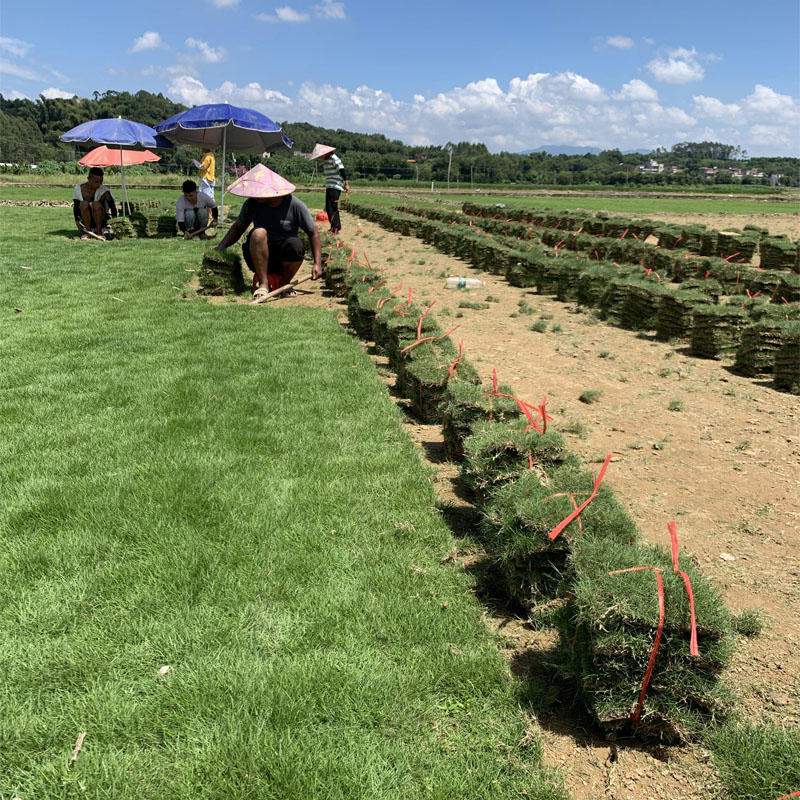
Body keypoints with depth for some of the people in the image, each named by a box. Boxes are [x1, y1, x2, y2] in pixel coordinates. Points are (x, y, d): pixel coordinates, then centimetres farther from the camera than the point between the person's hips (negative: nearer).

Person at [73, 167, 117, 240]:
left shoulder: (104, 191, -12)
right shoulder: (79, 188, -6)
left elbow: (113, 207, -12)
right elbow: (75, 206, 1)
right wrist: (77, 221, -11)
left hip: (101, 220, -1)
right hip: (85, 220, 1)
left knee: (96, 204, -30)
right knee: (84, 204, -28)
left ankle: (99, 232, -16)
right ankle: (87, 231, -17)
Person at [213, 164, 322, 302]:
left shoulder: (295, 205, -9)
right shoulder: (252, 204, -2)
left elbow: (314, 234, -4)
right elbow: (238, 228, 13)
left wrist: (317, 263, -14)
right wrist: (220, 247, 0)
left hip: (284, 261, -1)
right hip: (259, 258, 1)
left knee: (295, 244, -35)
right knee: (258, 233, -30)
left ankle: (284, 284, -6)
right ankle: (263, 284, -23)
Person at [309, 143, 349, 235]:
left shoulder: (334, 158, -12)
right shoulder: (325, 161, 15)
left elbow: (342, 171, -17)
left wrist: (346, 184, -21)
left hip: (335, 187, -9)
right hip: (329, 186, 9)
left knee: (333, 207, -12)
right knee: (328, 208, 8)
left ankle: (336, 228, -9)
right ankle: (333, 227, 14)